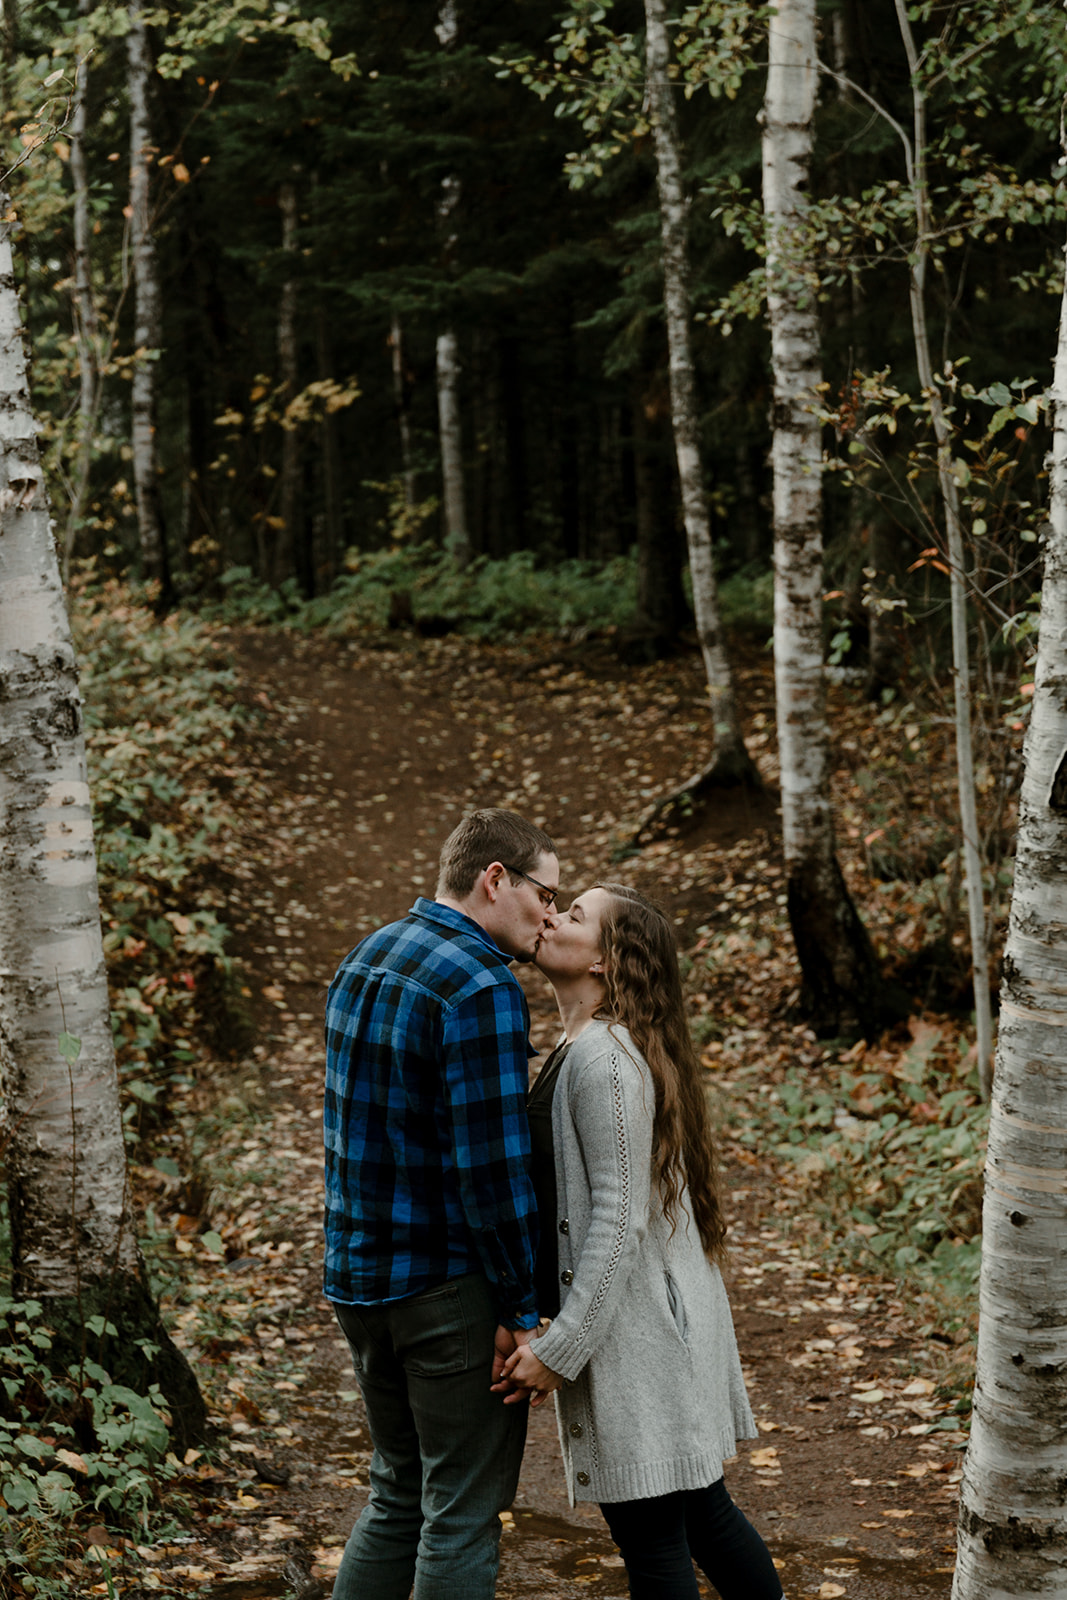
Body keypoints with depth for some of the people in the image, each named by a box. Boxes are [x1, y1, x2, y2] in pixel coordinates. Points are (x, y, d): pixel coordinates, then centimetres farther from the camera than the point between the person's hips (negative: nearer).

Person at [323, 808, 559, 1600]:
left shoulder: (366, 961, 10)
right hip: (450, 1287, -8)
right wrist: (522, 1306, -15)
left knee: (400, 1494, 20)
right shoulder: (482, 989, -19)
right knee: (463, 1513, 3)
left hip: (360, 1275, 9)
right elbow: (492, 1164, -21)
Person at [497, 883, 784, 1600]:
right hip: (668, 1313, 10)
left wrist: (560, 1348, -19)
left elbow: (619, 1214, -21)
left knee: (651, 1539, -1)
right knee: (700, 1510, 18)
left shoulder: (604, 1056, -18)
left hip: (637, 1321, -10)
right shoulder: (582, 1047, 14)